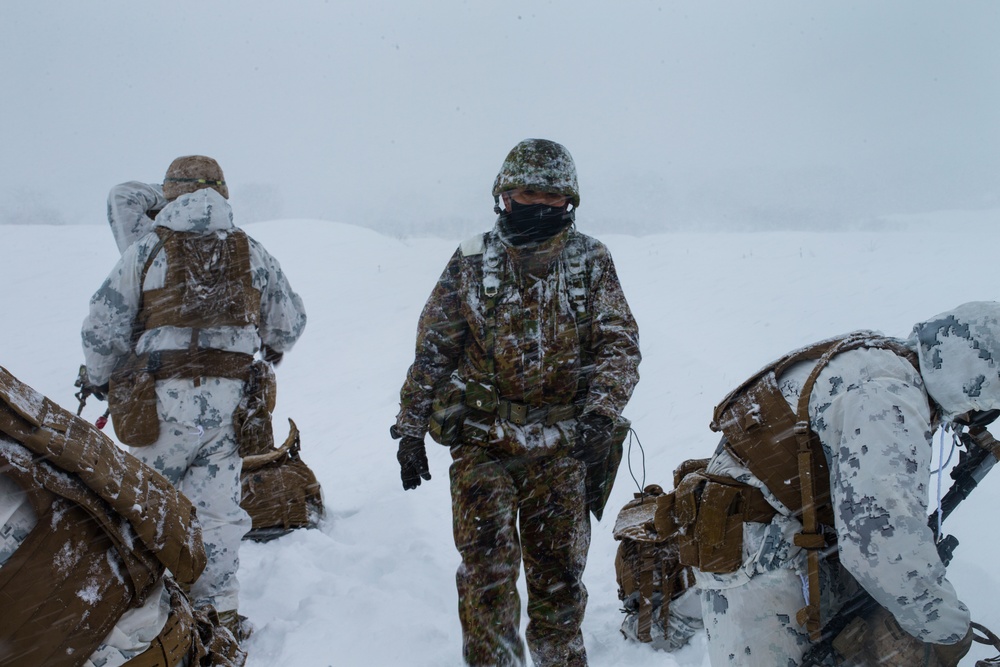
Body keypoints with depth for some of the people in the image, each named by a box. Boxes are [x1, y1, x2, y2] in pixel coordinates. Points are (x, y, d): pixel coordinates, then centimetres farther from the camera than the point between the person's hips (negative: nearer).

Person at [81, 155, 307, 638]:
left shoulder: (145, 252, 4)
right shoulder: (253, 255, 12)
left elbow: (101, 328, 2)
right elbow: (290, 324, 19)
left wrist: (101, 380, 20)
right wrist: (271, 351, 41)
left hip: (162, 400, -2)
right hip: (229, 402, 2)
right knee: (215, 508, 9)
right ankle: (219, 611, 14)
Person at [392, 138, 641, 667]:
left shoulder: (590, 262, 3)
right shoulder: (471, 262, 3)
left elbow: (619, 344, -3)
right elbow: (432, 350, 6)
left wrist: (600, 414, -19)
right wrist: (410, 429, 5)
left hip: (560, 448, 1)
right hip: (482, 442, 0)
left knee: (559, 572, 12)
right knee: (487, 567, -6)